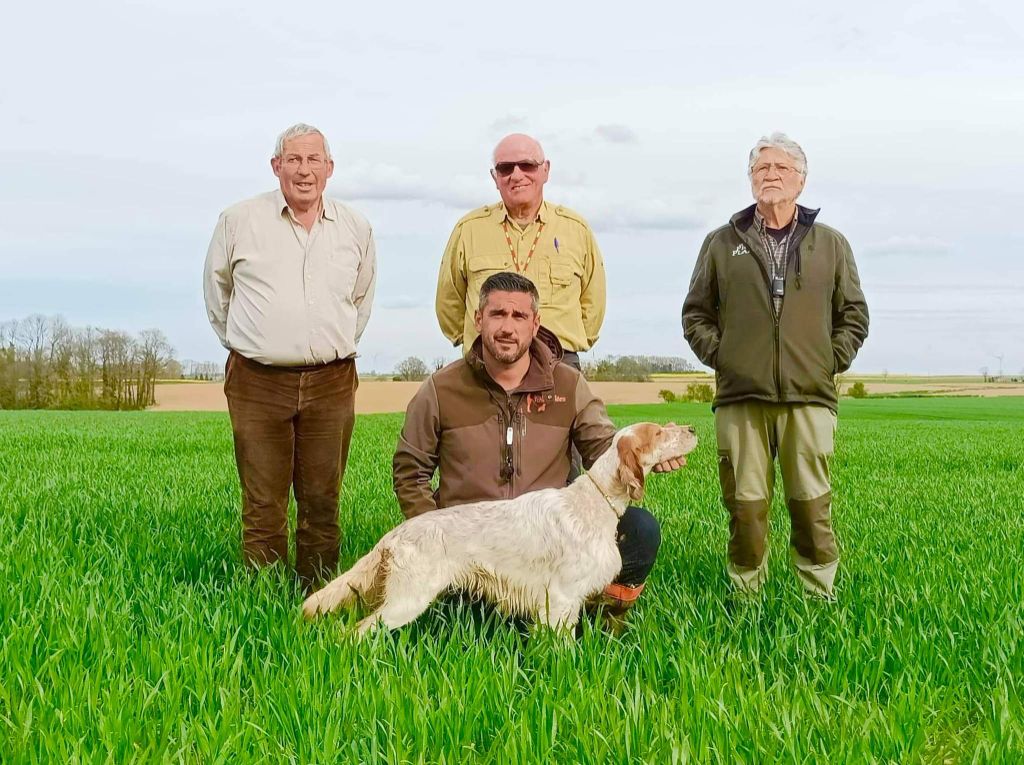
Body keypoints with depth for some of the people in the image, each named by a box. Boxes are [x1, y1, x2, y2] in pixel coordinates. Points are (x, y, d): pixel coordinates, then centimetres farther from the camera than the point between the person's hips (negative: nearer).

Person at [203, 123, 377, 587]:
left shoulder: (356, 229, 9)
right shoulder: (238, 222, 3)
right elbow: (216, 292, 16)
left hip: (331, 383, 2)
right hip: (258, 383, -1)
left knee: (322, 505, 5)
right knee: (262, 507, -1)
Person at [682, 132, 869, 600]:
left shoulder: (831, 245, 13)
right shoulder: (721, 244, 11)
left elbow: (853, 314, 15)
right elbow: (696, 313, 15)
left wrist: (830, 362, 4)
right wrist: (719, 357, 3)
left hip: (810, 399, 0)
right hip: (740, 399, 0)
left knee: (812, 504, 0)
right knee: (745, 505, 2)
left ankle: (821, 596, 9)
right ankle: (746, 596, 12)